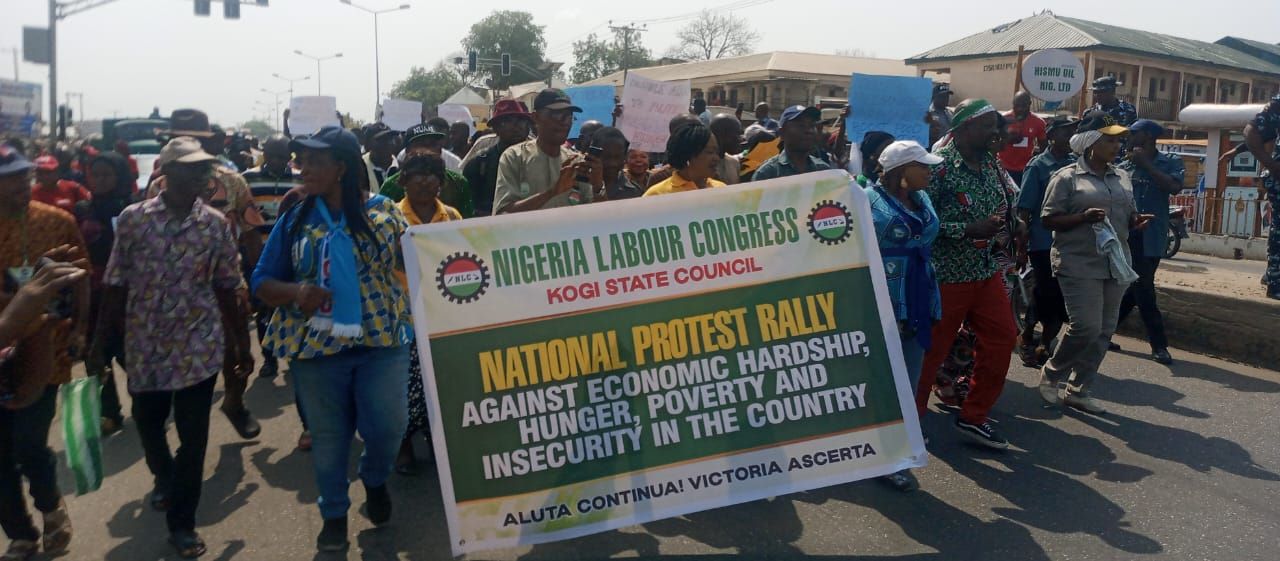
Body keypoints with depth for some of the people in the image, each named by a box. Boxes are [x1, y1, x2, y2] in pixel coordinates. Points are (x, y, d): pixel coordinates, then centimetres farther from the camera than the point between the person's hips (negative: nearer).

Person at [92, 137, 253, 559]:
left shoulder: (216, 225, -4)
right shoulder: (133, 219, -5)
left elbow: (229, 290, 1)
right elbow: (115, 285, 0)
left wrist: (243, 346, 3)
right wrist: (100, 343, 1)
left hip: (199, 347, -1)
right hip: (145, 346, 1)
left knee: (193, 438, 2)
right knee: (147, 424, 18)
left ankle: (182, 523, 18)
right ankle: (164, 479, 50)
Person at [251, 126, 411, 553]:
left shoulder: (383, 212, -2)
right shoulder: (295, 221, 2)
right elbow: (262, 282, 4)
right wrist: (295, 292, -16)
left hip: (382, 340, -1)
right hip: (317, 344, 1)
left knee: (389, 425, -1)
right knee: (328, 435, 12)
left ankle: (375, 479, 34)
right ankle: (334, 514, 33)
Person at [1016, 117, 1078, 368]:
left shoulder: (1077, 163, 7)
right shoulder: (1038, 165, -6)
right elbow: (1024, 210, -7)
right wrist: (1021, 247, -9)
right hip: (1044, 243, -4)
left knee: (1062, 299, 7)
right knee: (1047, 296, 1)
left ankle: (1044, 345, 22)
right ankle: (1027, 338, 22)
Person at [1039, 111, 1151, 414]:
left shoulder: (1122, 178, 14)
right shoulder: (1067, 177, -4)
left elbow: (1128, 218, 21)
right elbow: (1048, 219, -7)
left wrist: (1138, 221, -2)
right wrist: (1084, 217, -20)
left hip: (1115, 264, 7)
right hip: (1079, 265, -7)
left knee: (1104, 331, 6)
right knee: (1086, 327, -14)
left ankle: (1077, 390, 16)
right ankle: (1051, 374, 10)